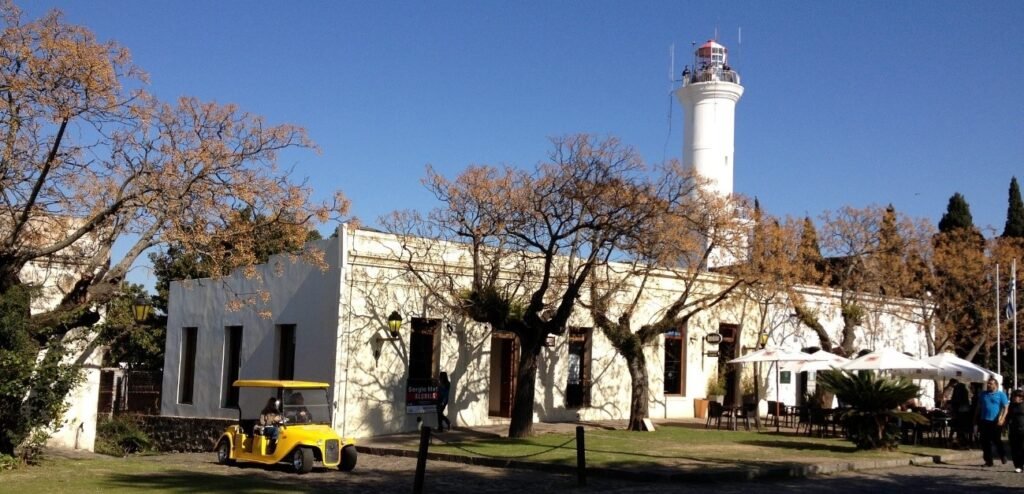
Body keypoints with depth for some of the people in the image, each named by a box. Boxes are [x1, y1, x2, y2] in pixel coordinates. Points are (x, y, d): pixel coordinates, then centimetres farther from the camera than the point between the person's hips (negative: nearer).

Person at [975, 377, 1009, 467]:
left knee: (997, 440, 0)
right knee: (985, 442, 3)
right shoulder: (983, 394, 14)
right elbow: (979, 408, 19)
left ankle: (1003, 455, 25)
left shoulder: (1001, 394, 1)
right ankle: (988, 461, 9)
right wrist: (977, 420, 15)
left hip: (996, 422, -4)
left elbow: (1005, 408, -3)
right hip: (984, 421, 4)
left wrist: (1002, 419, -16)